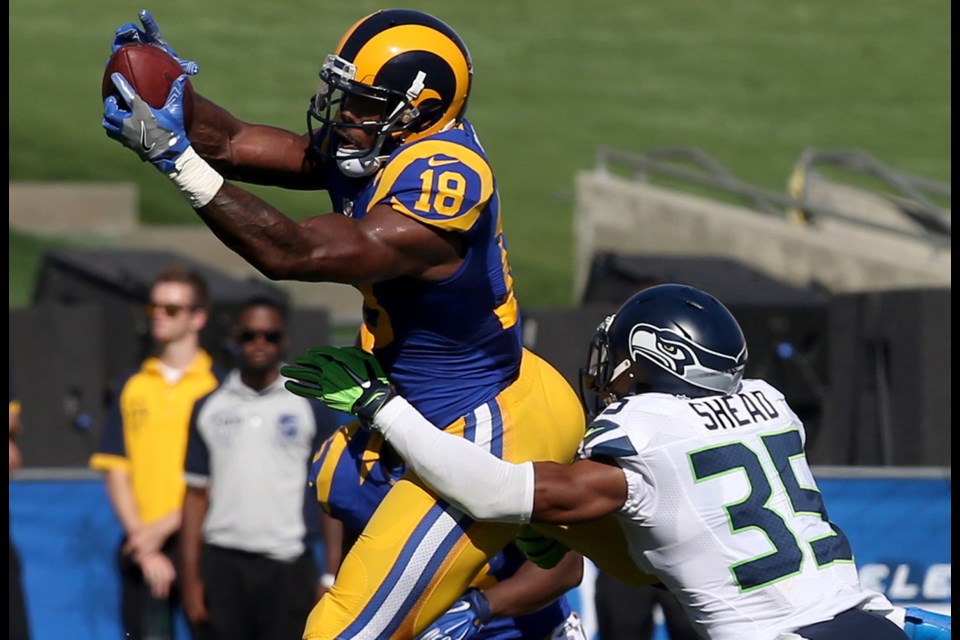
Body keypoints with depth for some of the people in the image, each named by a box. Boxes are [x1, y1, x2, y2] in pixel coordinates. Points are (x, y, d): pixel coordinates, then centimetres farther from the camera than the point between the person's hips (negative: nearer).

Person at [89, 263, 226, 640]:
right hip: (141, 547, 3)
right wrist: (141, 543, -4)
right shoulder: (132, 387, 12)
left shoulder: (217, 386, 2)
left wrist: (163, 529, -10)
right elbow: (116, 472, 8)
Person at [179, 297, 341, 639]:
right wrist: (191, 576, 2)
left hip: (287, 567, -2)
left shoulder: (311, 407, 3)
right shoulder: (209, 407, 8)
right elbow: (196, 494, 9)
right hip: (223, 563, 2)